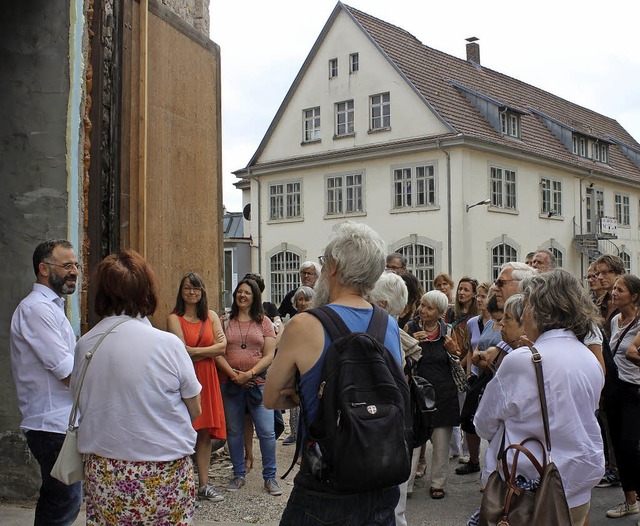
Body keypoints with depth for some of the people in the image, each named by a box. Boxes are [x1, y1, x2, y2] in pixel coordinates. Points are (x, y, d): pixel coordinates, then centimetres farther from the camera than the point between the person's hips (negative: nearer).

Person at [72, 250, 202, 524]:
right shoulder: (168, 344, -14)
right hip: (164, 475, -3)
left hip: (103, 476, 3)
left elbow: (82, 405, 8)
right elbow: (194, 411, -5)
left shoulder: (84, 345, -5)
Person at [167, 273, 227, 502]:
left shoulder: (211, 316, 11)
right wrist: (209, 350, -4)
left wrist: (194, 351, -8)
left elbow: (222, 346, 0)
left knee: (205, 432, 6)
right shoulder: (174, 318, -1)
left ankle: (204, 485, 13)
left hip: (207, 378, 4)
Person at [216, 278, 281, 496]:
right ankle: (238, 474, 25)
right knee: (234, 431, 10)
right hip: (230, 383, 1)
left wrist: (250, 373, -13)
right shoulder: (226, 321, 6)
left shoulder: (264, 322, 5)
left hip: (258, 382, -1)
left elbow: (269, 355, -1)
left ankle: (270, 477, 10)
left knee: (267, 431, -3)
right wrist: (233, 374, -12)